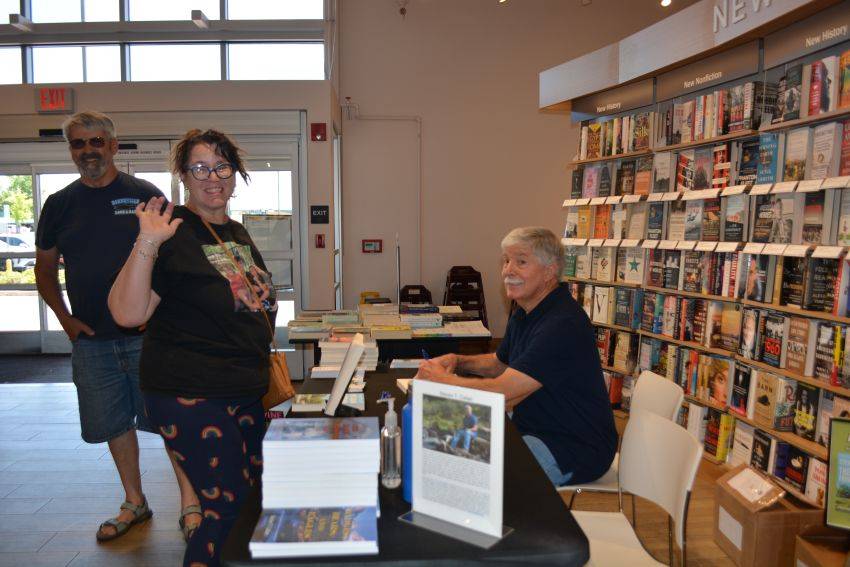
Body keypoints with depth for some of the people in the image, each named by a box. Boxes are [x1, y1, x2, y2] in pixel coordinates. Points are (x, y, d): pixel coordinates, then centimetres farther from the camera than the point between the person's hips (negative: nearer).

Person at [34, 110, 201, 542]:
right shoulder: (59, 205, 8)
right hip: (91, 339, 4)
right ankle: (135, 503, 29)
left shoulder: (146, 196, 0)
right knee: (115, 424, 12)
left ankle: (190, 504, 12)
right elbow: (45, 270, 16)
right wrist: (66, 319, 4)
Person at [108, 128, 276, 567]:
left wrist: (266, 362, 21)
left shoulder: (238, 234, 12)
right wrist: (146, 245, -32)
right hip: (191, 396, -8)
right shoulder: (175, 232, -12)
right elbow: (128, 313, -22)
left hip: (245, 391, 8)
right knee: (228, 507, -4)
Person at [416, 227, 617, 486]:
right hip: (534, 428, 10)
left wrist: (440, 379, -16)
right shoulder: (525, 313, 6)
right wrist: (457, 361, 1)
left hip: (573, 450, -10)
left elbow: (501, 394, -30)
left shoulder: (563, 324, -28)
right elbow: (499, 363, 21)